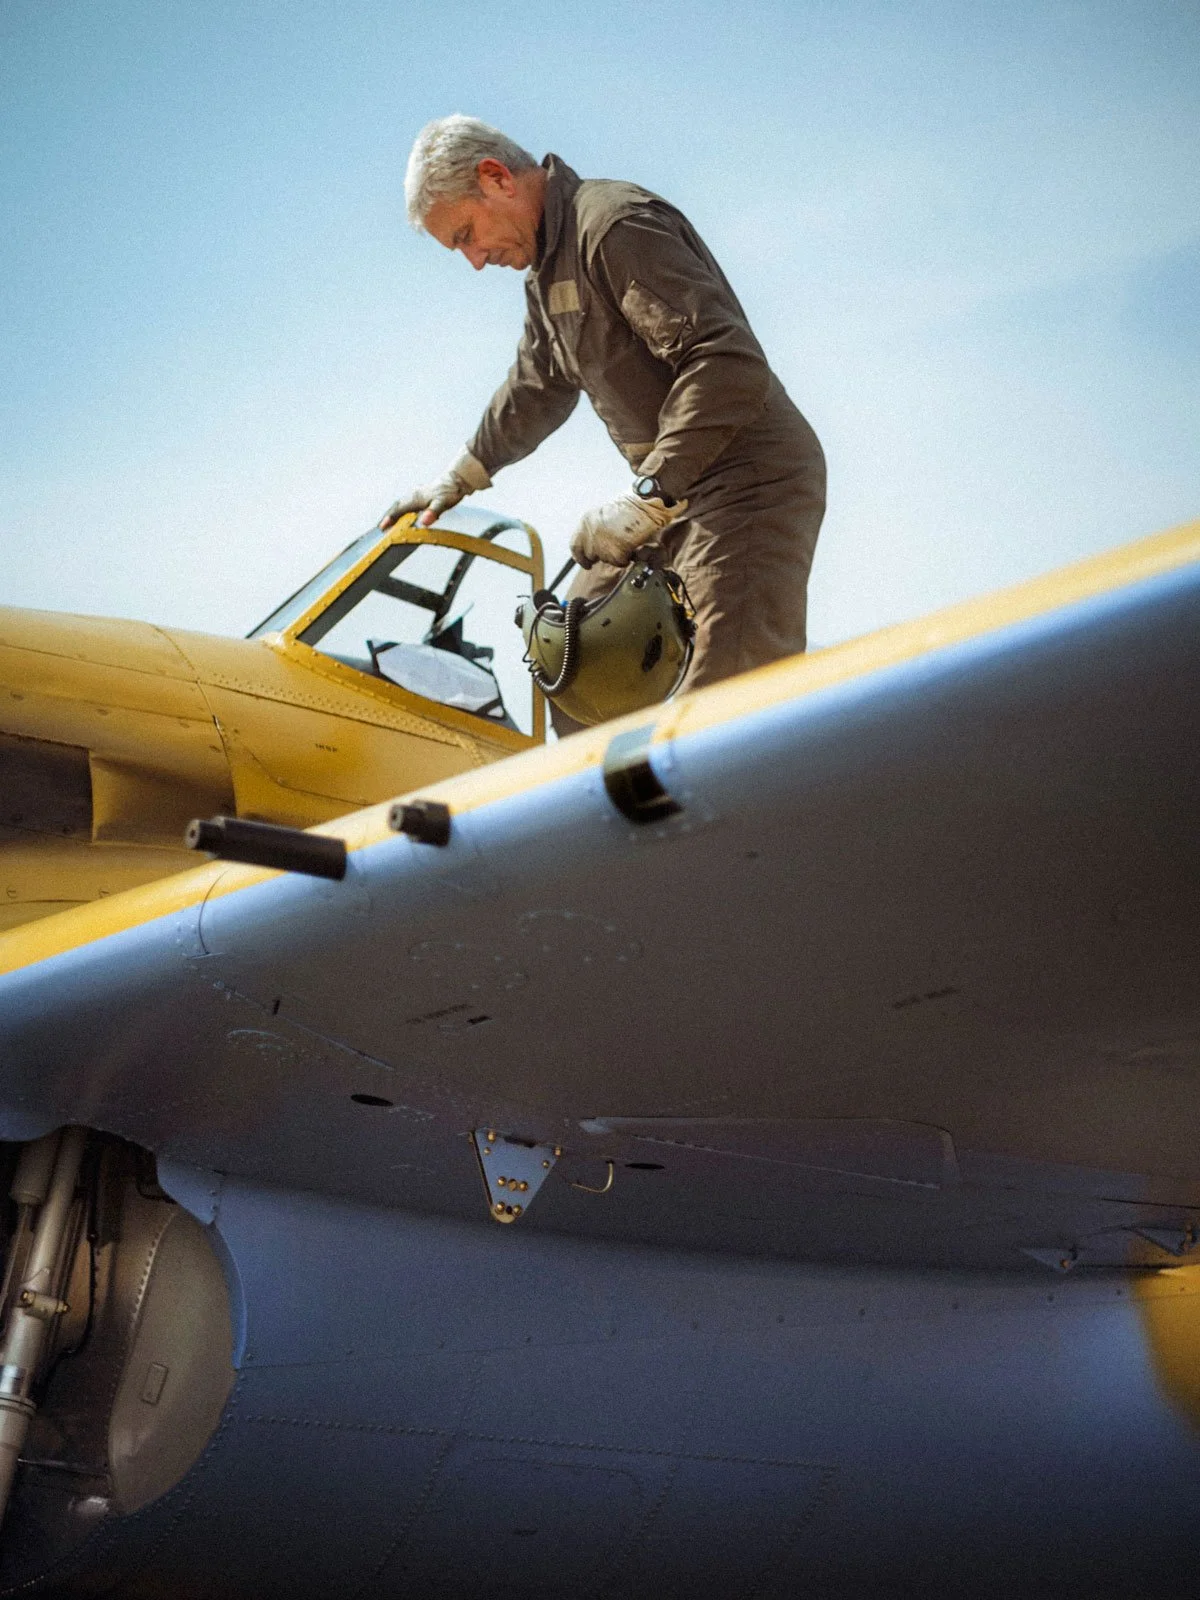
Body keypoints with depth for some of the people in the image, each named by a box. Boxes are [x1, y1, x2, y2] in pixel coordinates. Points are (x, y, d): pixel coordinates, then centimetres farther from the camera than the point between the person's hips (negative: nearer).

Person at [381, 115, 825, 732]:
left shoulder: (617, 225, -17)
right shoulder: (546, 267, 17)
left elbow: (731, 361, -27)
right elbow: (537, 388, 35)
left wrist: (648, 499, -29)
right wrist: (460, 479, 34)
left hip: (749, 479, -11)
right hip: (672, 491, 11)